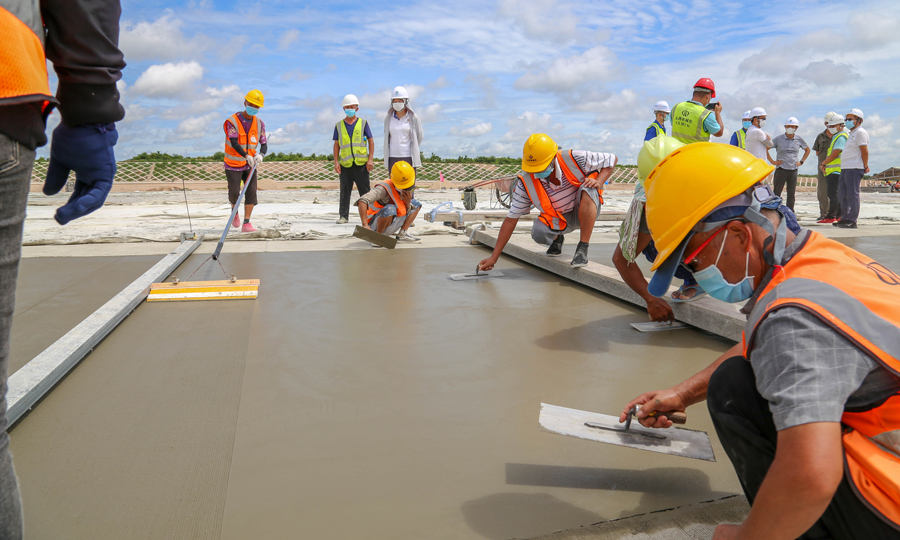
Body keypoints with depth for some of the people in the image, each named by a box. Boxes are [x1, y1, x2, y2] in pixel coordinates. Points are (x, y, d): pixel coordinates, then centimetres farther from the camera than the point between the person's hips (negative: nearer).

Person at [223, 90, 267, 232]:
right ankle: (235, 212, 28)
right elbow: (234, 143, -23)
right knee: (234, 193, -6)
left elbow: (264, 144, 0)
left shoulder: (259, 123, 2)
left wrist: (260, 155, -24)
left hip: (250, 165, 3)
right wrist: (247, 156, -38)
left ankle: (246, 224, -6)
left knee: (251, 191, -9)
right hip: (233, 164, -3)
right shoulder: (232, 121, -13)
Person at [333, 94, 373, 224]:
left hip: (361, 163, -1)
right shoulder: (339, 125, 11)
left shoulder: (363, 123, 7)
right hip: (345, 164, 2)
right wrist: (336, 162, 3)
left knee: (365, 191, 1)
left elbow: (371, 141, 6)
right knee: (344, 192, 4)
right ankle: (343, 216, 11)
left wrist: (370, 159, -3)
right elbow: (336, 144, 12)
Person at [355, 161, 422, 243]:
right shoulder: (384, 189, -26)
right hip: (376, 224, -8)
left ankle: (402, 234, 1)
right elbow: (362, 201, -39)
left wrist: (408, 203, -19)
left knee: (416, 204, 11)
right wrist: (365, 225, -48)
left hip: (391, 224, 8)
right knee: (390, 209, -39)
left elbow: (406, 213, 5)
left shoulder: (407, 190, -1)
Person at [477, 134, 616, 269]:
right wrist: (494, 257, -19)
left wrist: (598, 182, -29)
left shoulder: (574, 159, -25)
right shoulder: (526, 183, -21)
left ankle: (583, 248, -24)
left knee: (588, 189, -34)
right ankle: (557, 238, 10)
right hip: (559, 219, 1)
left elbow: (612, 160, -9)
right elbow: (511, 219, -16)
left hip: (586, 212, -1)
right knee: (538, 233, -31)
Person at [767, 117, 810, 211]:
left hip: (793, 170, 3)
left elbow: (807, 150, 23)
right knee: (777, 193, -3)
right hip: (781, 169, -3)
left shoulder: (799, 139, 7)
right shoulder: (778, 139, -2)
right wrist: (772, 161, -4)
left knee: (791, 194, 6)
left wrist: (801, 161, 11)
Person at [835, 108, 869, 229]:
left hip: (854, 169, -10)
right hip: (845, 168, 10)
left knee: (852, 195, -9)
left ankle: (852, 221, -7)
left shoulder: (860, 132, -9)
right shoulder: (852, 133, 22)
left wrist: (865, 167, -9)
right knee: (842, 195, 13)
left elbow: (865, 151, -13)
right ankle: (845, 218, 20)